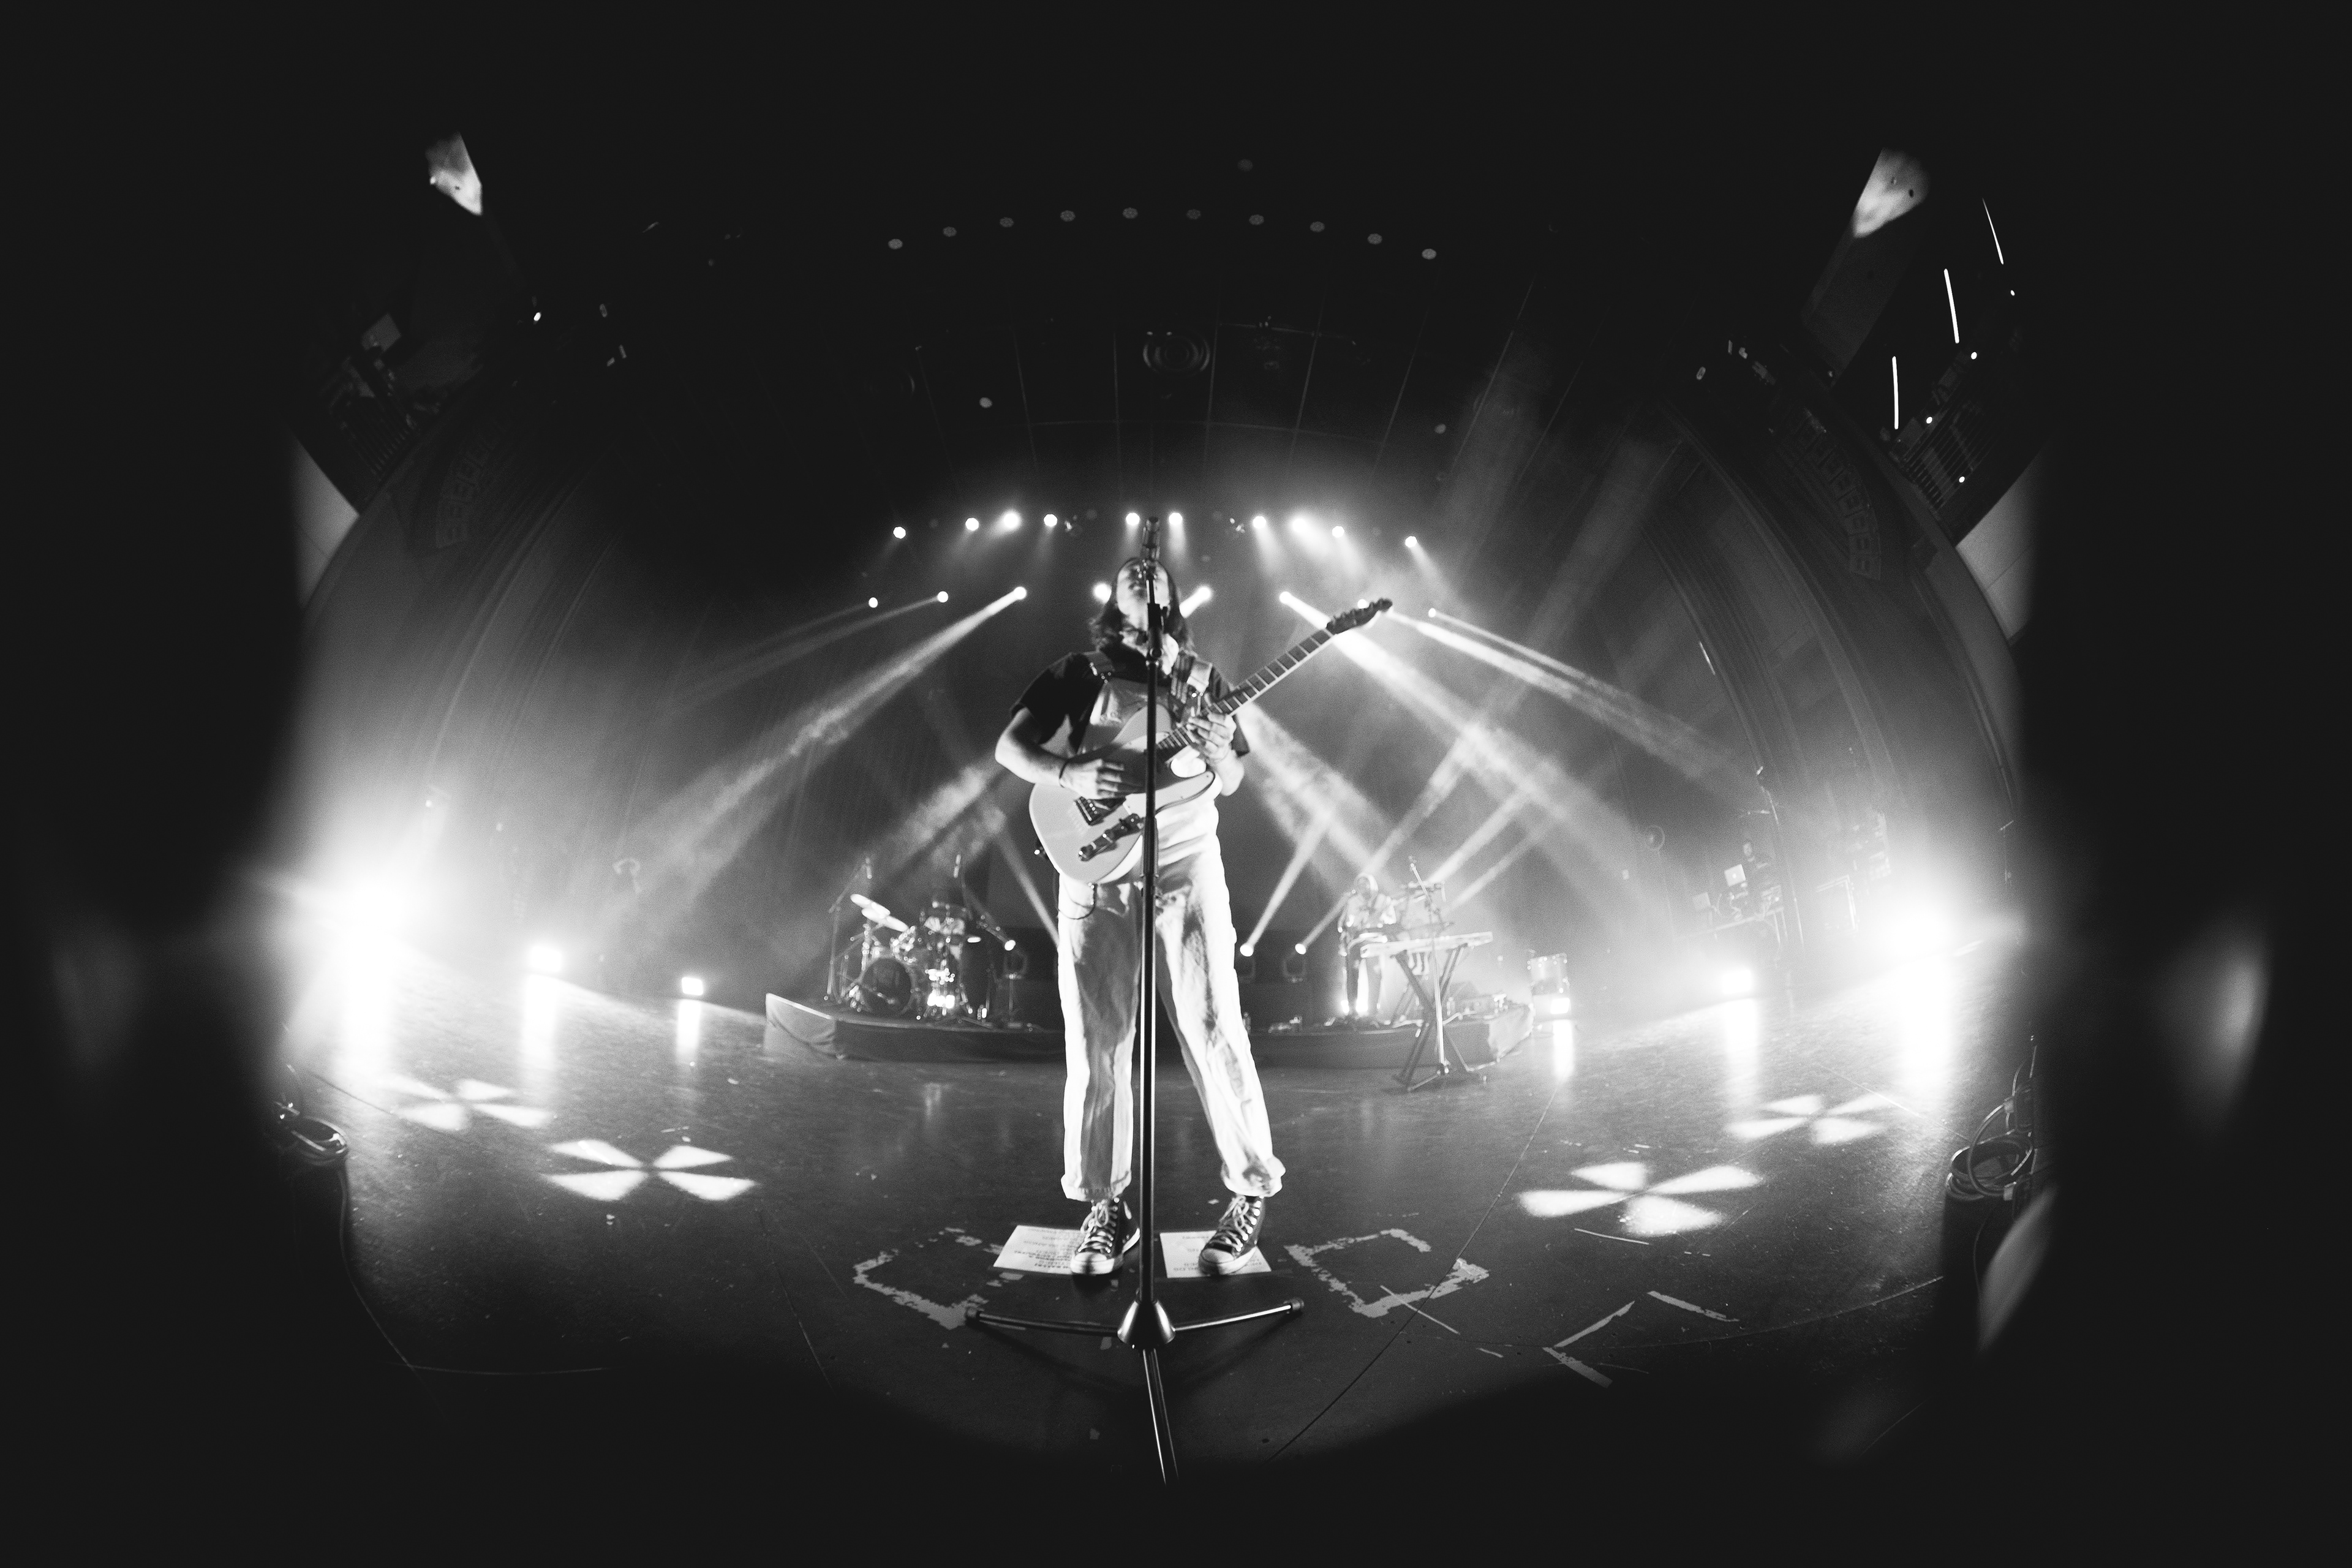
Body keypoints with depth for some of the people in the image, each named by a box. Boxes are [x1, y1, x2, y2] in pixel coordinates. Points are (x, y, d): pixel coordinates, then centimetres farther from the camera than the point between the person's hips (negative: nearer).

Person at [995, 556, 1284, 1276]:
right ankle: (1107, 1203, 11)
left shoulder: (1199, 677, 14)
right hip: (1095, 868, 0)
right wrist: (1067, 772, -17)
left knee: (1213, 1030, -5)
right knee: (1096, 1042, 0)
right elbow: (1011, 744, 2)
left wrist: (1220, 753, -12)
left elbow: (1231, 785, 12)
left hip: (1184, 862, 0)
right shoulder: (1079, 673, 11)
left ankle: (1253, 1190, 6)